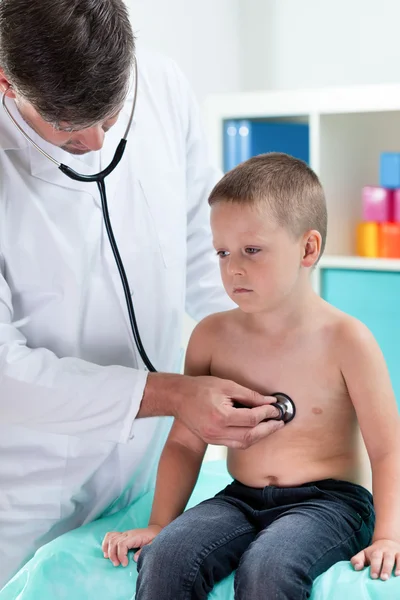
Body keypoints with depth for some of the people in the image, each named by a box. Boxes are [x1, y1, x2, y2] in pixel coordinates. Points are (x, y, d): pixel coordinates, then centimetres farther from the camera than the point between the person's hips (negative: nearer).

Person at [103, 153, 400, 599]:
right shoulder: (212, 335, 4)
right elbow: (185, 443, 9)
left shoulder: (345, 340, -7)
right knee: (166, 555, -26)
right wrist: (159, 524, 1)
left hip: (328, 501, -3)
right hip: (240, 498, 4)